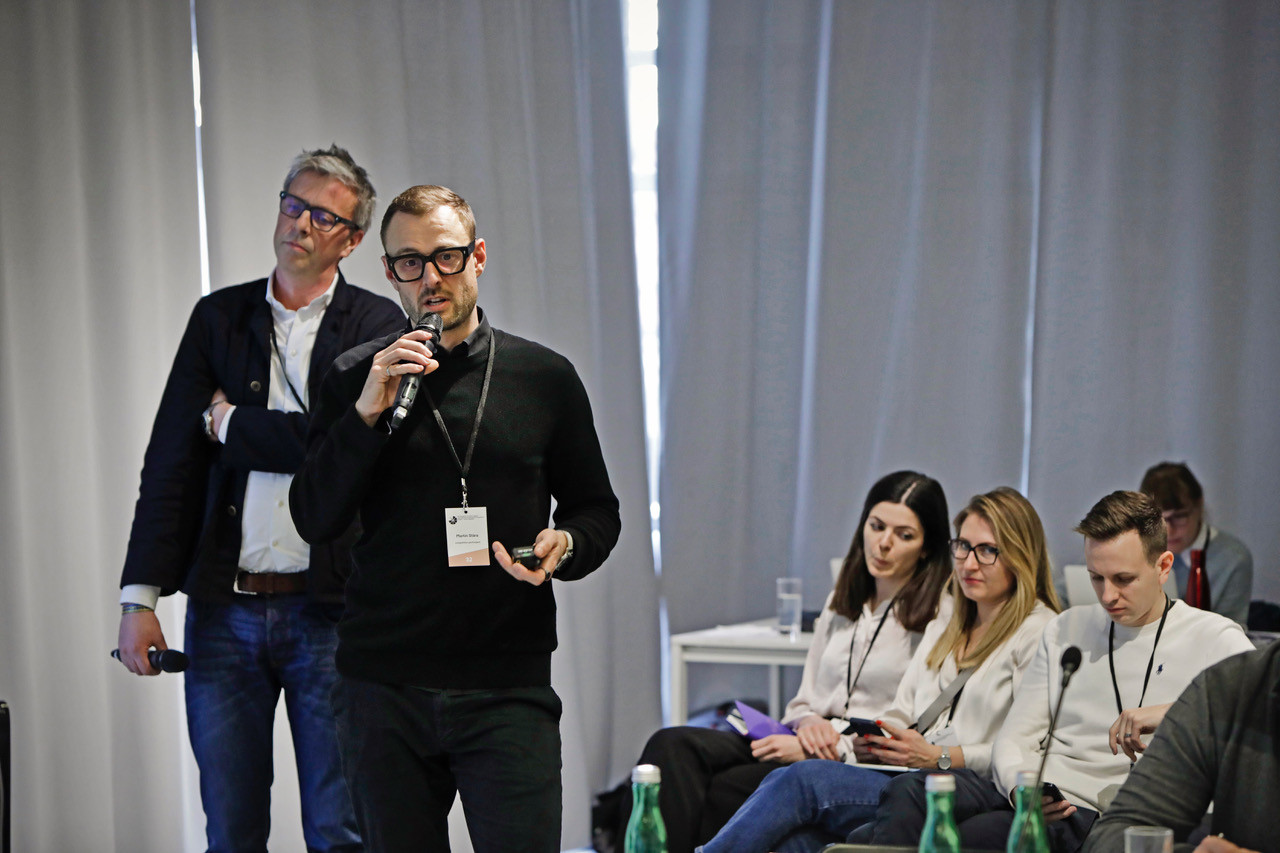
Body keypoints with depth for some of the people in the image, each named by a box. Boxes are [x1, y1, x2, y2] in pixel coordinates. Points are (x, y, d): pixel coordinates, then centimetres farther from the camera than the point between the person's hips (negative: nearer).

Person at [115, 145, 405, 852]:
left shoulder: (376, 325, 1)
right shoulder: (218, 316, 9)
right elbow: (170, 462, 5)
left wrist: (231, 423, -3)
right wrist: (141, 596, -2)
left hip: (327, 612, -3)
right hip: (224, 611, 3)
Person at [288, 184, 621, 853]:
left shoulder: (544, 377, 7)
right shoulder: (355, 379, 7)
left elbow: (596, 509, 15)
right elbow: (314, 521, -2)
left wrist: (564, 545, -8)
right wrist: (369, 411, -13)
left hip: (508, 692, -1)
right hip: (382, 689, 1)